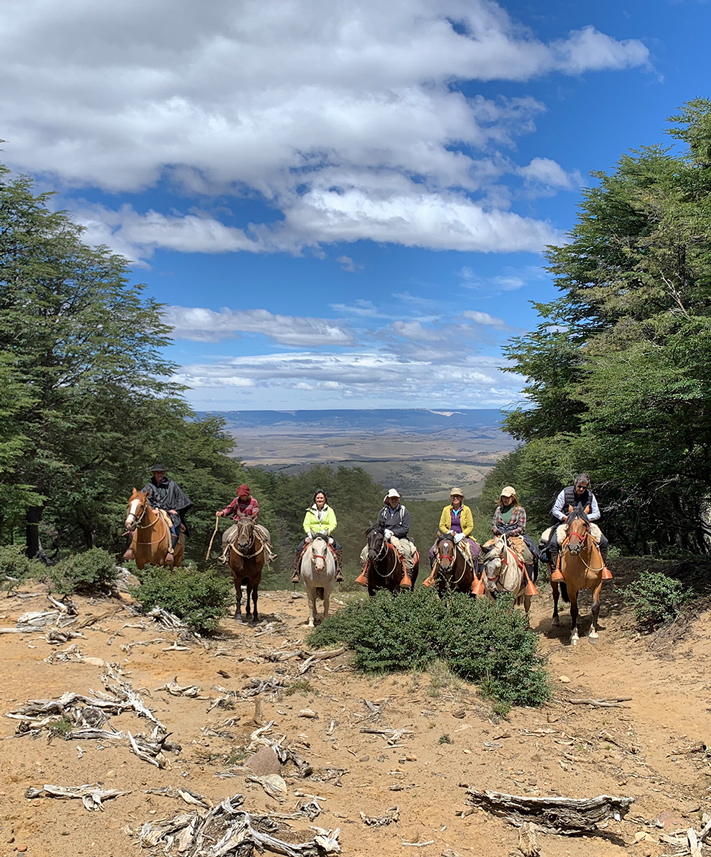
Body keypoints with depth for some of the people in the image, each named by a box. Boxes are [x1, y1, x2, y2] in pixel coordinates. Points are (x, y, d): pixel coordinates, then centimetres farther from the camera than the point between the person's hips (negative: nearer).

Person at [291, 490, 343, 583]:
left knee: (338, 548, -26)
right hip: (312, 535, 0)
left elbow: (333, 524, -1)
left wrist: (327, 531, -19)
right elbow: (306, 524, 3)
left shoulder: (329, 510, 9)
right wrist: (309, 533, -16)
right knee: (299, 549, -22)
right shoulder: (310, 511, 10)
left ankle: (338, 571, -24)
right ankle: (296, 572, -16)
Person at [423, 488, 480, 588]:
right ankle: (433, 576, -11)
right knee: (433, 551, -21)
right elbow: (441, 525, 8)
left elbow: (470, 526, 1)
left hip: (463, 536, -1)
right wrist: (450, 533, -11)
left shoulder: (466, 509, 5)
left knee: (474, 550, -31)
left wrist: (462, 535, -15)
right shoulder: (446, 509, 9)